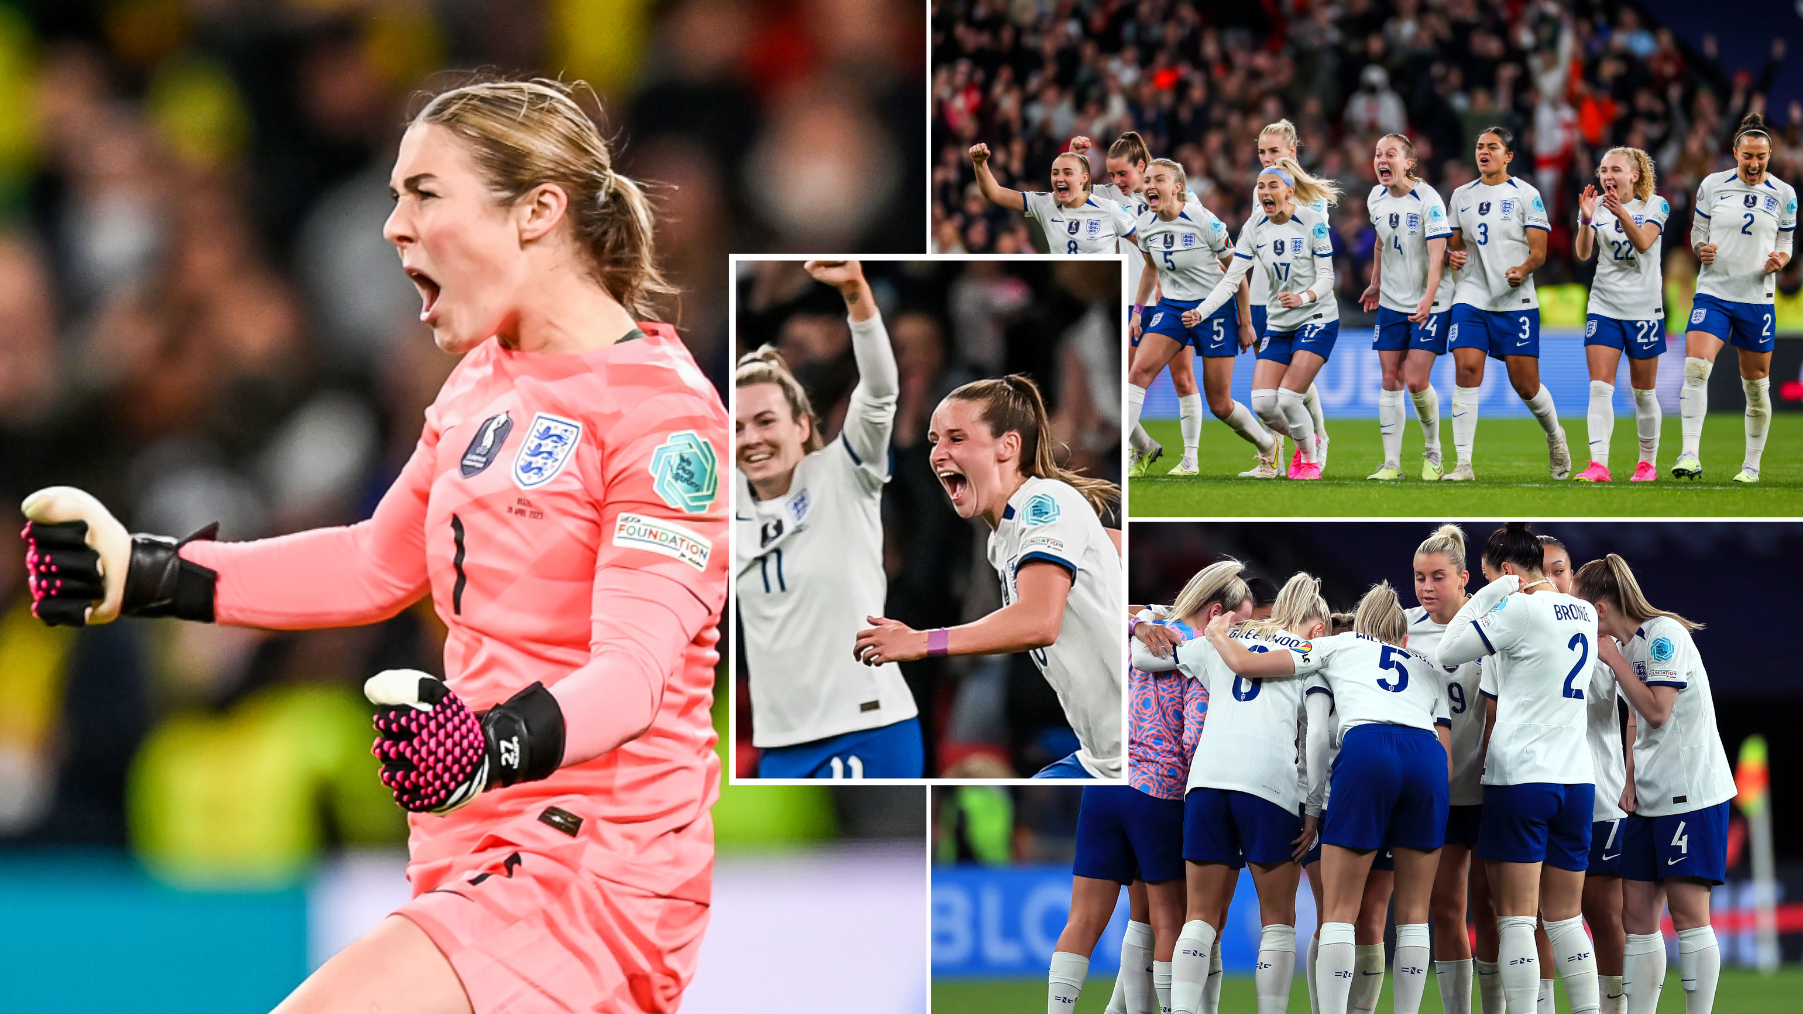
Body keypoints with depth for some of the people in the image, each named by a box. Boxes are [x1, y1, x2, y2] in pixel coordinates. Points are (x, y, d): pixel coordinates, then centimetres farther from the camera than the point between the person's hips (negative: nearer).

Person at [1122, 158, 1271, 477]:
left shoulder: (1204, 222, -18)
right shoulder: (1145, 226, -3)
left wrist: (1245, 323, -4)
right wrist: (1137, 310, 14)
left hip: (1215, 309, -4)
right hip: (1172, 307, 4)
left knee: (1220, 405, 0)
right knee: (1139, 370, -20)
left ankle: (1267, 445, 28)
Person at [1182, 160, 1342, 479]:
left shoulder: (1313, 222, -13)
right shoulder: (1255, 227, -1)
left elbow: (1327, 276, -12)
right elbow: (1231, 279, -3)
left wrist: (1304, 297, -33)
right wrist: (1201, 312, -16)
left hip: (1317, 319, -5)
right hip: (1278, 324, 5)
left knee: (1288, 398, -18)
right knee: (1262, 402, -7)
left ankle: (1311, 457, 8)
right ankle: (1305, 441, 23)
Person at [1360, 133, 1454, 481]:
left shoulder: (1428, 200, -17)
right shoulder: (1377, 198, 2)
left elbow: (1437, 255, -23)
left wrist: (1428, 299, -34)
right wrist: (1375, 283, 26)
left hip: (1429, 304, -6)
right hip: (1391, 302, 6)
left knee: (1416, 380, -11)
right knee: (1391, 380, 1)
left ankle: (1432, 454, 10)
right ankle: (1391, 463, 5)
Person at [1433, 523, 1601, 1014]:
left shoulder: (1518, 610, -10)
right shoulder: (1584, 614, 12)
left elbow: (1445, 655, -3)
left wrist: (1487, 594, 3)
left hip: (1519, 778, -6)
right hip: (1577, 780, 6)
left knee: (1516, 918, -5)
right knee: (1565, 918, 11)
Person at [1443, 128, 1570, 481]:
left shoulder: (1526, 194, 1)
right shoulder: (1462, 196, 13)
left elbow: (1539, 250, -3)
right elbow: (1453, 244, 20)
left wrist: (1523, 270, -24)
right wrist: (1452, 256, -4)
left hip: (1516, 302, -3)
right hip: (1471, 298, 3)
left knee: (1526, 385, 0)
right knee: (1467, 371, -14)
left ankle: (1554, 435, 31)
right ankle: (1463, 463, -13)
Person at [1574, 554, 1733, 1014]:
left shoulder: (1664, 633, -12)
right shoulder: (1626, 646, 14)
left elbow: (1657, 711, -19)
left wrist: (1613, 658, -13)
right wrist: (1631, 781, 12)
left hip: (1691, 790, -9)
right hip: (1649, 797, 9)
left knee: (1687, 910, -9)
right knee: (1637, 912, 4)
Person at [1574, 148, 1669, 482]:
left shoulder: (1655, 205, -5)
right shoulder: (1596, 206, 1)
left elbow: (1643, 243, -20)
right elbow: (1583, 253, -9)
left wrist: (1621, 213, -35)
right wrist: (1586, 220, -26)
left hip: (1644, 308, -2)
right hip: (1604, 307, 2)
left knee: (1644, 391, 6)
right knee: (1599, 386, -11)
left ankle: (1648, 462, 21)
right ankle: (1598, 464, -18)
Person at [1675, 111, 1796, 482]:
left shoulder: (1783, 195, 3)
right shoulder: (1712, 185, 2)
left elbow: (1786, 244, 11)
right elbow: (1698, 231, 11)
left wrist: (1779, 261, -11)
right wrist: (1702, 250, -11)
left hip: (1757, 297, 1)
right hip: (1713, 292, -1)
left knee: (1756, 384, 6)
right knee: (1695, 367, -21)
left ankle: (1752, 464, 21)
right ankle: (1690, 455, -23)